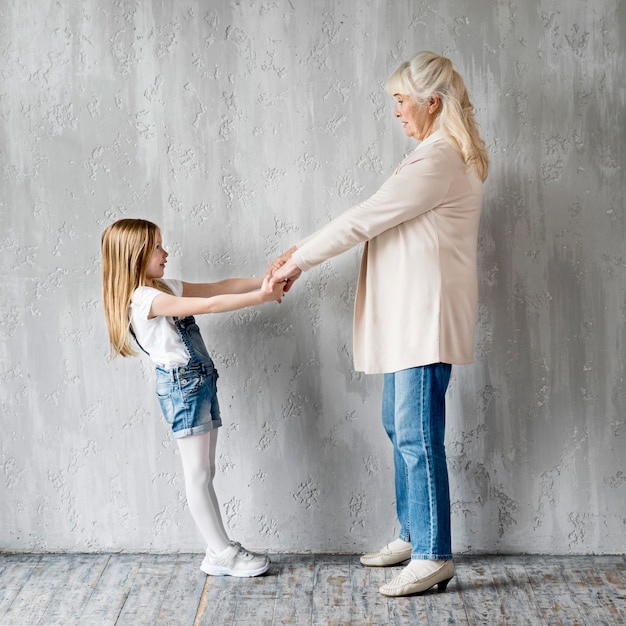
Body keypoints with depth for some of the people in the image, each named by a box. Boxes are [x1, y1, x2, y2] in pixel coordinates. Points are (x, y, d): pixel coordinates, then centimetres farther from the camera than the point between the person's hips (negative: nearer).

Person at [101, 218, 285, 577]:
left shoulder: (165, 288, 13)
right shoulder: (145, 298, -17)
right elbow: (210, 305, -23)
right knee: (199, 475, 0)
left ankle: (221, 550, 18)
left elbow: (217, 287, 10)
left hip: (200, 383, 9)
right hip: (182, 386, -9)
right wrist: (261, 297, -21)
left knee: (205, 473, 12)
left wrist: (265, 281, 0)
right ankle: (222, 555, 7)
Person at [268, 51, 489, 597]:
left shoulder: (439, 161, -16)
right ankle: (413, 536, 28)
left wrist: (298, 262, -6)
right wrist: (302, 253, 14)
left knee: (418, 434, -6)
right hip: (407, 319, 11)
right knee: (400, 426, 16)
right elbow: (371, 221, 19)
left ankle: (434, 557, 4)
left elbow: (363, 220, -16)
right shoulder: (437, 157, 19)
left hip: (426, 318, -11)